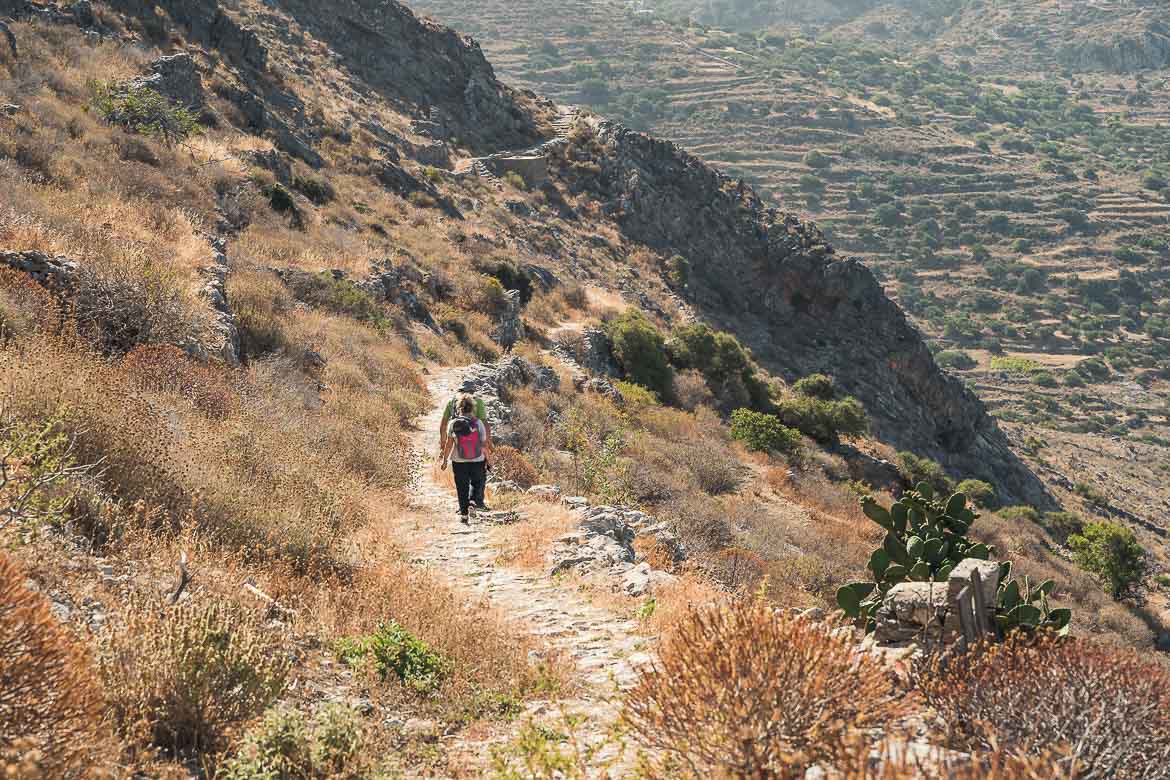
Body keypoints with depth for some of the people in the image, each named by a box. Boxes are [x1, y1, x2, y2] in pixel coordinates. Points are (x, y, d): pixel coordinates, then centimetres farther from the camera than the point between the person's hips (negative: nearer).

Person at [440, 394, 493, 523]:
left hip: (459, 461, 0)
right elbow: (484, 444, -5)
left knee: (462, 488, 11)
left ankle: (463, 513, 11)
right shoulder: (478, 423, -8)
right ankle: (474, 500, 0)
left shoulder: (452, 424, -7)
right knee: (477, 482, 23)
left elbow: (449, 443, -7)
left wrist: (445, 459, 3)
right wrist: (487, 457, 9)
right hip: (477, 461, 0)